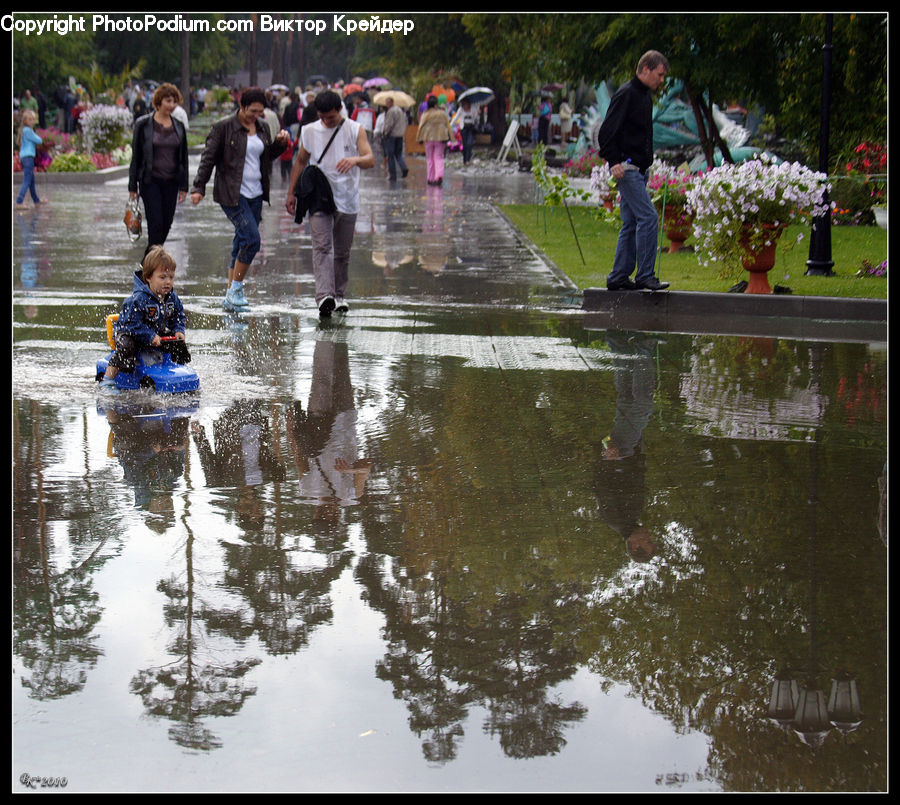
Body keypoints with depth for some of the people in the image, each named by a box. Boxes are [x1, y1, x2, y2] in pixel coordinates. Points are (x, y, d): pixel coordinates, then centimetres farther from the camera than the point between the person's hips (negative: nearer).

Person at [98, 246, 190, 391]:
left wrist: (178, 331, -10)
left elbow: (178, 316, 10)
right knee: (125, 347, -35)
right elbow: (133, 323, -29)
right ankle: (107, 381, -27)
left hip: (158, 334, 7)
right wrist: (150, 337, -35)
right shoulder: (138, 299, -28)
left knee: (179, 345, 2)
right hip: (128, 332, -7)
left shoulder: (172, 298, -5)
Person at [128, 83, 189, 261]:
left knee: (166, 224, 6)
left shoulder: (178, 126, 8)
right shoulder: (143, 124, -3)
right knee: (156, 224, -11)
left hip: (171, 182, 4)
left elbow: (183, 158, 12)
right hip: (150, 181, -4)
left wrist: (183, 186, 8)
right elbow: (136, 156, -1)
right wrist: (133, 186, -2)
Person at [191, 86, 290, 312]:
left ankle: (231, 297, 15)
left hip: (255, 194, 6)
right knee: (251, 238, -18)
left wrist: (280, 143, 4)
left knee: (242, 243, 8)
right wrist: (198, 188, -9)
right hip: (231, 194, -6)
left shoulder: (262, 128, 10)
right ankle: (235, 289, -5)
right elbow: (208, 159, -5)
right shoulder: (223, 127, -7)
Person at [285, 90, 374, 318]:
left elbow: (370, 159, -12)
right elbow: (300, 162, 16)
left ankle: (339, 296, 26)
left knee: (342, 251, 11)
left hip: (347, 201, 1)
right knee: (322, 246, -17)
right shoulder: (309, 131, 5)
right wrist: (291, 192, 14)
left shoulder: (355, 130, -1)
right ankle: (324, 296, -31)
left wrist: (355, 160, -35)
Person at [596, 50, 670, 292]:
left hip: (638, 169, 10)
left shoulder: (646, 96, 17)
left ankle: (618, 278, 12)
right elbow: (606, 132, -16)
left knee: (631, 224, 9)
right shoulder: (626, 94, -11)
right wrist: (614, 161, -23)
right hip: (626, 168, -10)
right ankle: (644, 276, -12)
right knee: (648, 217, -14)